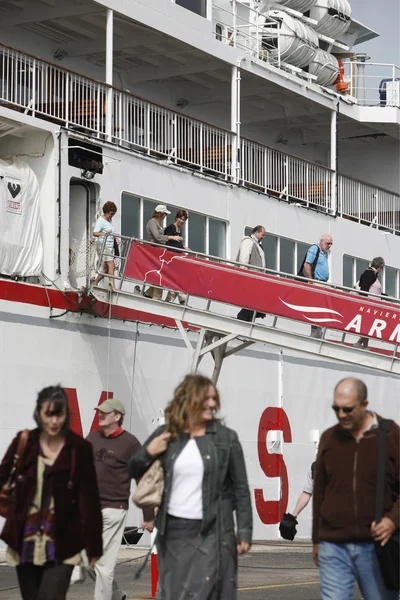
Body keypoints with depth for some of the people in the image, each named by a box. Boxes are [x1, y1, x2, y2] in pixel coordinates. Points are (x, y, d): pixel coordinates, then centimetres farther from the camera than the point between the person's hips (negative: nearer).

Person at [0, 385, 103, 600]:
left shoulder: (80, 448, -4)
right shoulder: (24, 442, 2)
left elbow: (89, 500, -3)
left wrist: (93, 546, -3)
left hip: (62, 544, -3)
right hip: (26, 541, 3)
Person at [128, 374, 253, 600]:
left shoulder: (226, 437, 1)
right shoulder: (165, 436, 6)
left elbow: (240, 488, 2)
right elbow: (134, 471, 15)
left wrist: (244, 531, -3)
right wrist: (148, 453, -5)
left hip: (212, 533, -3)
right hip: (173, 532, 3)